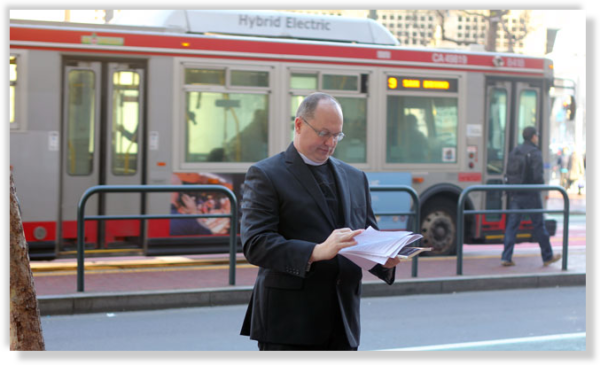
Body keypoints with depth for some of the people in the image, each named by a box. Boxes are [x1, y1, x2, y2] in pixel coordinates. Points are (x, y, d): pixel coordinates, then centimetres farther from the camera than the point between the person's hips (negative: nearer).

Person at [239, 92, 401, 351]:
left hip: (342, 324, 6)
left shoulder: (355, 178, 17)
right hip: (288, 326, -6)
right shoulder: (265, 175, -3)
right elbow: (254, 244, -14)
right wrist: (316, 252, -28)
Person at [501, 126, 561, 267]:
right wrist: (542, 185, 0)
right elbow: (538, 175, -20)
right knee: (539, 225, 6)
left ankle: (506, 257, -1)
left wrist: (511, 190, 13)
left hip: (515, 194, 5)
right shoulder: (535, 152, -12)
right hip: (530, 195, -5)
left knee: (512, 224, 5)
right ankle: (547, 257, 18)